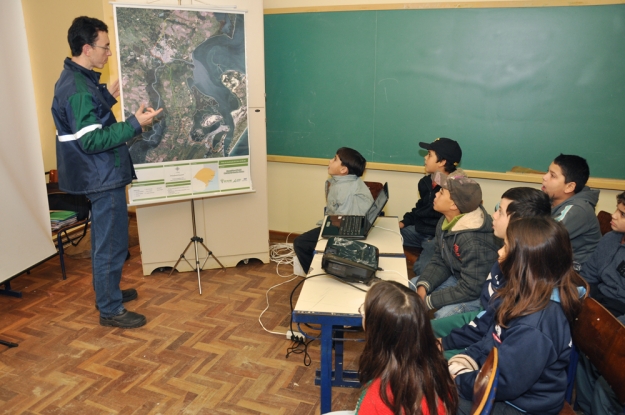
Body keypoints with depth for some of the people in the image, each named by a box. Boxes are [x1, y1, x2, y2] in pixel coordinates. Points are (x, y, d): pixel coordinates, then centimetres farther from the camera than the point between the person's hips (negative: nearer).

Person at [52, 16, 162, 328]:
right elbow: (92, 141, -26)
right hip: (102, 176, -11)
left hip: (98, 174, 11)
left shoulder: (77, 79, 10)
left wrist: (109, 96, 15)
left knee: (104, 240, 21)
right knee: (112, 244, 0)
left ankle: (106, 292, 37)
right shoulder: (77, 88, -23)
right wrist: (135, 124, -26)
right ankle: (110, 310, 12)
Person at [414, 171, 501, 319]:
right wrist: (422, 286, -15)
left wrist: (428, 301, -25)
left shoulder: (474, 241, -34)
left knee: (441, 318, -29)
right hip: (459, 278, 9)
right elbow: (439, 261, 3)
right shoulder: (445, 222, -5)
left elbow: (470, 290, -30)